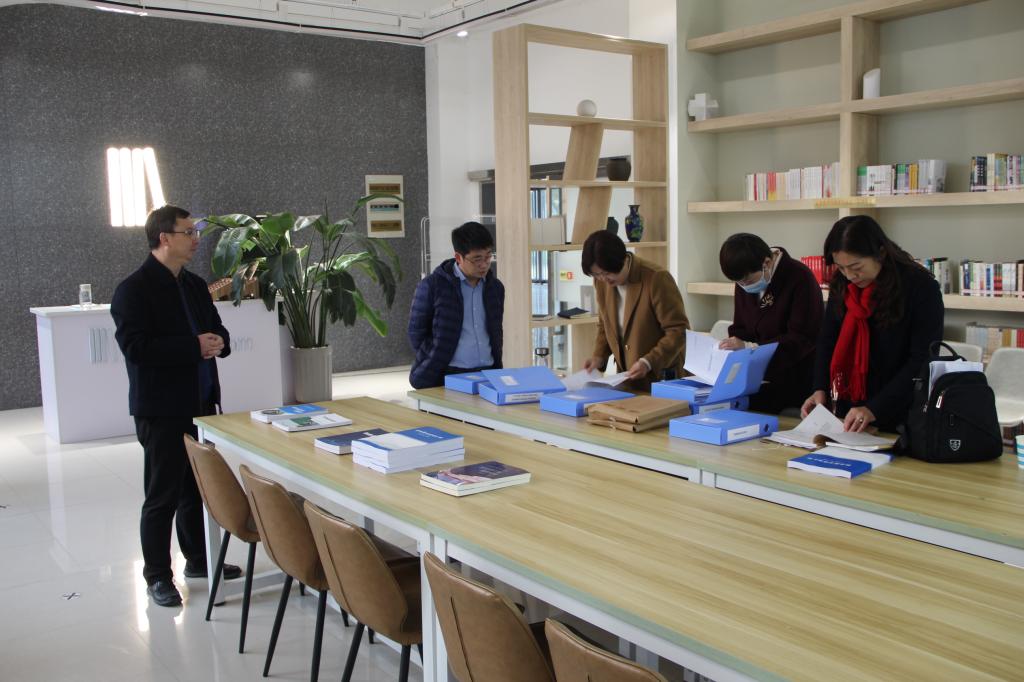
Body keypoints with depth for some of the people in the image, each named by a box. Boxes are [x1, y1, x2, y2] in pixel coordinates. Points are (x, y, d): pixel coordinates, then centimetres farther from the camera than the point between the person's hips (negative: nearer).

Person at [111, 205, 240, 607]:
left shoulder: (195, 285, 13)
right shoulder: (133, 290, -11)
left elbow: (218, 333, 18)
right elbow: (135, 347, -20)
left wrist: (217, 343, -6)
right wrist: (194, 347, -22)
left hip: (201, 404, 7)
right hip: (162, 410, -7)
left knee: (198, 487, 15)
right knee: (163, 496, 2)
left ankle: (198, 559, 30)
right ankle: (157, 575, 15)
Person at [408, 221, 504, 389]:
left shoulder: (495, 287, 12)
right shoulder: (432, 286, -3)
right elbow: (417, 333, 0)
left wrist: (498, 371, 12)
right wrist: (435, 366, -7)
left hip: (488, 375, 4)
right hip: (448, 377, -4)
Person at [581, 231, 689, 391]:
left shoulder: (656, 279, -18)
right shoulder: (601, 282, 0)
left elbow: (679, 330, -16)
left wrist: (649, 362, -26)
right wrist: (599, 356, -2)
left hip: (661, 379, -5)